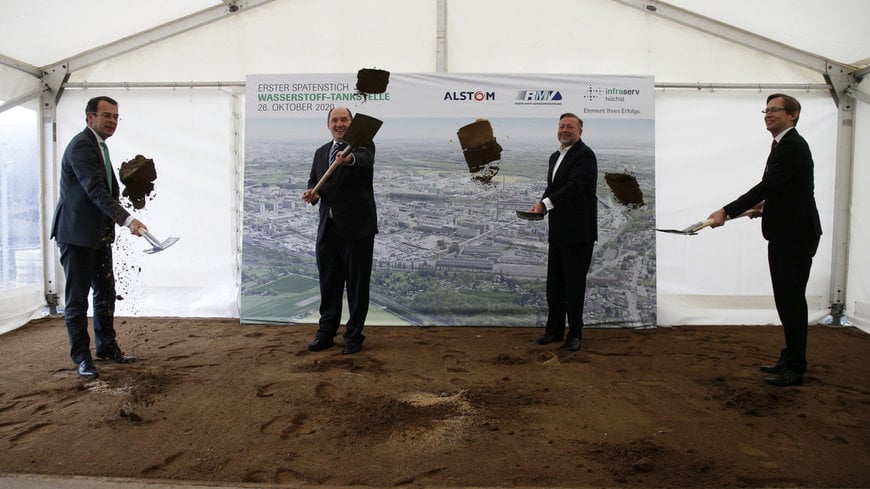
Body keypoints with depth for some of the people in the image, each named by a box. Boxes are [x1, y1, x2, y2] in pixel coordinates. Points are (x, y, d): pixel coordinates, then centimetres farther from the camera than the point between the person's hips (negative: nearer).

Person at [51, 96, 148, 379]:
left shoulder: (100, 146, 15)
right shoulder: (81, 146, -16)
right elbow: (96, 190, -27)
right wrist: (127, 220, -36)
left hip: (99, 234, 9)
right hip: (77, 233, -9)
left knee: (105, 293, 14)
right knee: (77, 297, 1)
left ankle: (106, 347, 26)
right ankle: (81, 356, 11)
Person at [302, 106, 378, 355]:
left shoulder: (363, 144, -5)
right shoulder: (320, 152, 14)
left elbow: (364, 160, -28)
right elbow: (313, 182, 17)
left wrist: (349, 158, -51)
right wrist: (311, 193, -8)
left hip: (357, 227, -5)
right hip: (328, 228, 6)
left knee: (357, 284, 3)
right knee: (328, 283, 13)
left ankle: (354, 336, 16)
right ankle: (326, 333, 25)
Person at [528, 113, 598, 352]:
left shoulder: (584, 155, -11)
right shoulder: (555, 156, 17)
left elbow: (574, 186, -23)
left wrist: (545, 203, -28)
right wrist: (540, 204, 1)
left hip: (578, 232, -9)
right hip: (558, 231, 9)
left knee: (574, 284, 0)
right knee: (554, 283, 14)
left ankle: (575, 334, 12)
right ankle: (554, 329, 26)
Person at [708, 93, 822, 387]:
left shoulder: (793, 146, -16)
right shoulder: (783, 145, 15)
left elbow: (767, 185, -25)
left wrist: (727, 212, -28)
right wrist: (766, 206, 16)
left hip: (795, 236, -10)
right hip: (783, 235, 10)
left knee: (792, 300, -3)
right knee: (787, 300, 16)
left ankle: (795, 369, 6)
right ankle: (790, 359, 28)